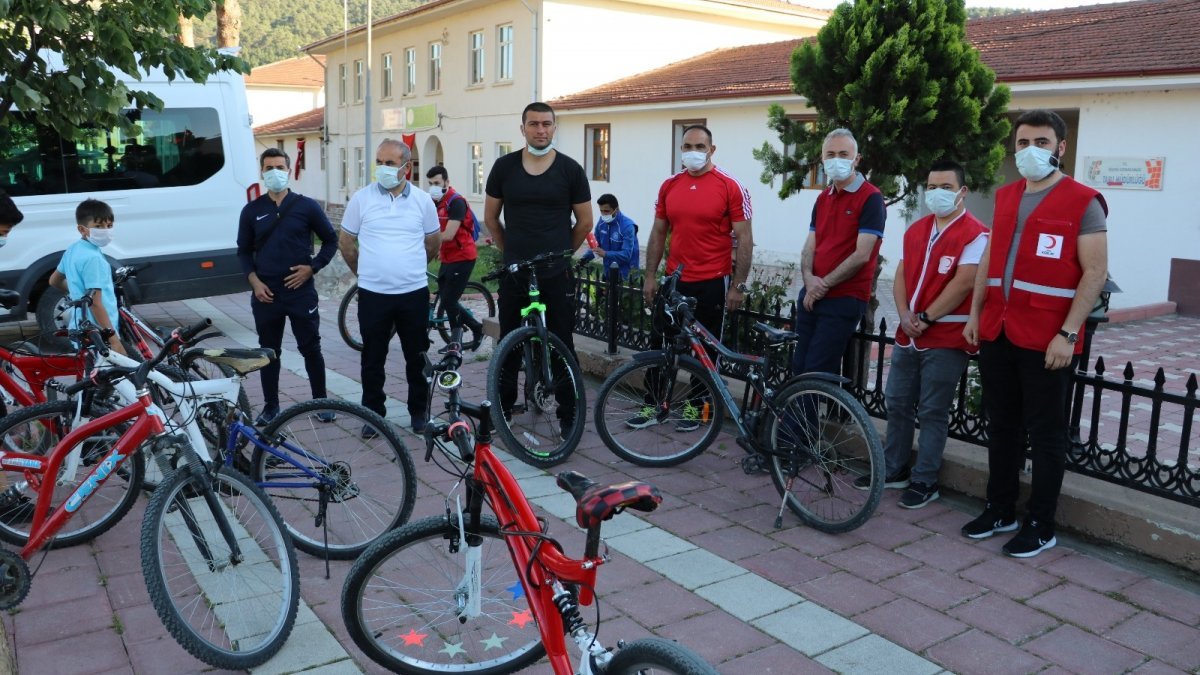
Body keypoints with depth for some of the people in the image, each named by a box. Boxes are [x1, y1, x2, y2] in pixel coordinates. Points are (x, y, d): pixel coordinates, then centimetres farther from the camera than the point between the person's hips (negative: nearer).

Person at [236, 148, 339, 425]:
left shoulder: (307, 206, 0)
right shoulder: (252, 210, 5)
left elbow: (331, 240, 5)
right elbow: (244, 250, 10)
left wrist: (312, 267, -6)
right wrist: (254, 281, -4)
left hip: (301, 291, -2)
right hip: (265, 294, 2)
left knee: (310, 348, 4)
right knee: (269, 351, 9)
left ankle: (321, 402, 17)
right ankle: (271, 406, 21)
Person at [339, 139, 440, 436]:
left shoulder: (422, 199, 1)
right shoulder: (361, 198, -1)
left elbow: (433, 242, 14)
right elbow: (346, 242, 9)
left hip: (414, 293, 1)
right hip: (373, 294, 0)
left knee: (418, 357, 10)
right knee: (373, 359, 9)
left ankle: (419, 412, 24)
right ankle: (373, 414, 22)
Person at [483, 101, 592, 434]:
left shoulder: (570, 169, -2)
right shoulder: (505, 166, 2)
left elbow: (585, 222, 6)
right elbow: (491, 217, 12)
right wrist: (512, 251, 14)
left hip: (557, 276, -2)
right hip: (514, 273, 2)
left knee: (562, 345, 4)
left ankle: (568, 413, 14)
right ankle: (502, 406, 25)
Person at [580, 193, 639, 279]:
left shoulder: (627, 226, -19)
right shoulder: (602, 222, 1)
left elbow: (626, 255, -25)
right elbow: (596, 245, 9)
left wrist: (605, 254, -37)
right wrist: (584, 258, -9)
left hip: (625, 273, -6)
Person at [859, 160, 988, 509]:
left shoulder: (975, 234, -9)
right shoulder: (916, 230, 13)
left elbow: (963, 283, -17)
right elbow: (901, 275, 10)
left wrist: (925, 318, -15)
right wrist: (905, 315, -6)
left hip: (946, 339, -7)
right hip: (907, 335, 7)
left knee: (932, 413, 0)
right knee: (897, 404, 13)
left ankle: (925, 482, 11)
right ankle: (893, 470, 26)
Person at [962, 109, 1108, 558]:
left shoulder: (1083, 202, -6)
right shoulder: (1005, 197, 13)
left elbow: (1095, 272, -11)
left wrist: (1067, 334, -17)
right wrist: (975, 314, 12)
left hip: (1045, 340, -6)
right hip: (997, 333, 6)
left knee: (1045, 433, 4)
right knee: (1001, 426, 15)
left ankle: (1041, 526, 15)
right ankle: (1000, 510, 28)